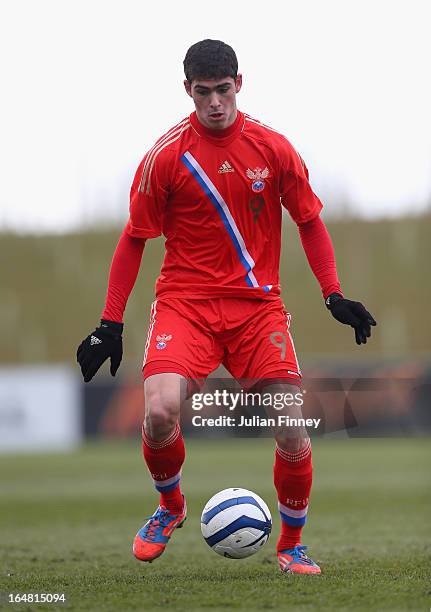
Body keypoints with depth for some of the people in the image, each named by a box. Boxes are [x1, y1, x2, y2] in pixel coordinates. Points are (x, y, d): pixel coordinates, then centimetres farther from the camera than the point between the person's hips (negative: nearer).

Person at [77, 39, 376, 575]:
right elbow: (135, 239, 4)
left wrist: (333, 296, 2)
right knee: (160, 411, -25)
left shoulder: (273, 148, -1)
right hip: (185, 302, -1)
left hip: (258, 305, 1)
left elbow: (310, 222, 11)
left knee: (293, 433, -8)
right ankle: (170, 506, 7)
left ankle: (291, 544, 17)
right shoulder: (166, 155, -4)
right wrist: (110, 324, 1)